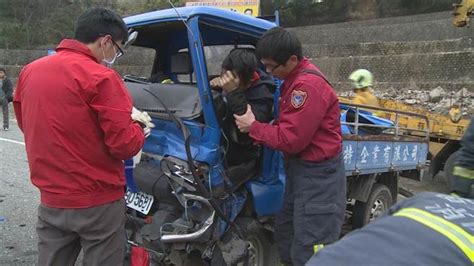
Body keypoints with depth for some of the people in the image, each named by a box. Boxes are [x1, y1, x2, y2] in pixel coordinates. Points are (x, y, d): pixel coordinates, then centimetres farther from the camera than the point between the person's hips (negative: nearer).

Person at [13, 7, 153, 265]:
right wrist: (139, 125, 4)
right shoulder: (101, 78, -18)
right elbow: (124, 145, -18)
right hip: (98, 204, -6)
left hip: (51, 201, 6)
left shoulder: (29, 71, 4)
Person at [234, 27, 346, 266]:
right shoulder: (295, 78, 9)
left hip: (317, 176, -10)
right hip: (301, 169, 11)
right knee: (285, 233, 23)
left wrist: (253, 127, -11)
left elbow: (290, 139, -25)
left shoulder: (308, 85, -24)